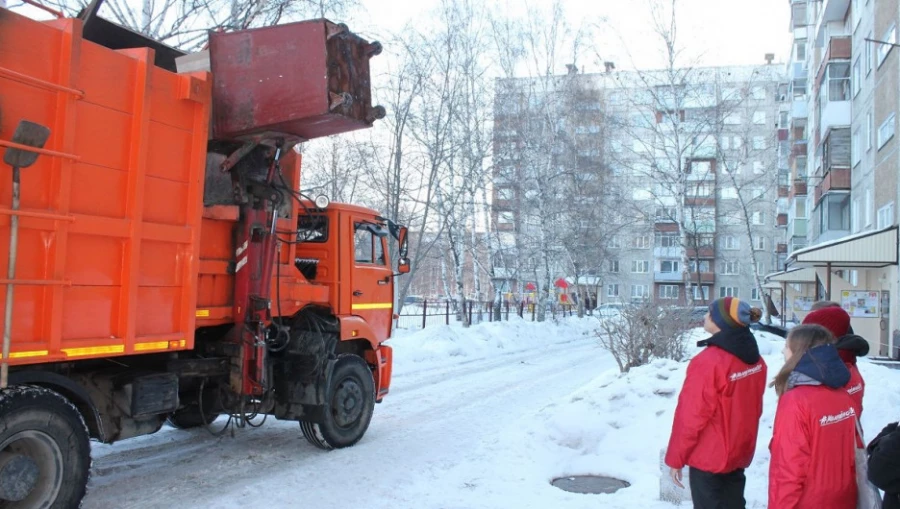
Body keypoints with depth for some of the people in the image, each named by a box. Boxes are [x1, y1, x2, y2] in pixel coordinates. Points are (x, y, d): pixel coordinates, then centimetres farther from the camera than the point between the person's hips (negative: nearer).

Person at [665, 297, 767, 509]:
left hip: (708, 457, -7)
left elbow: (691, 416, -20)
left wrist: (675, 458, -9)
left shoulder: (708, 361, -25)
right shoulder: (755, 358, -2)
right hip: (740, 453, 7)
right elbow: (753, 406, 8)